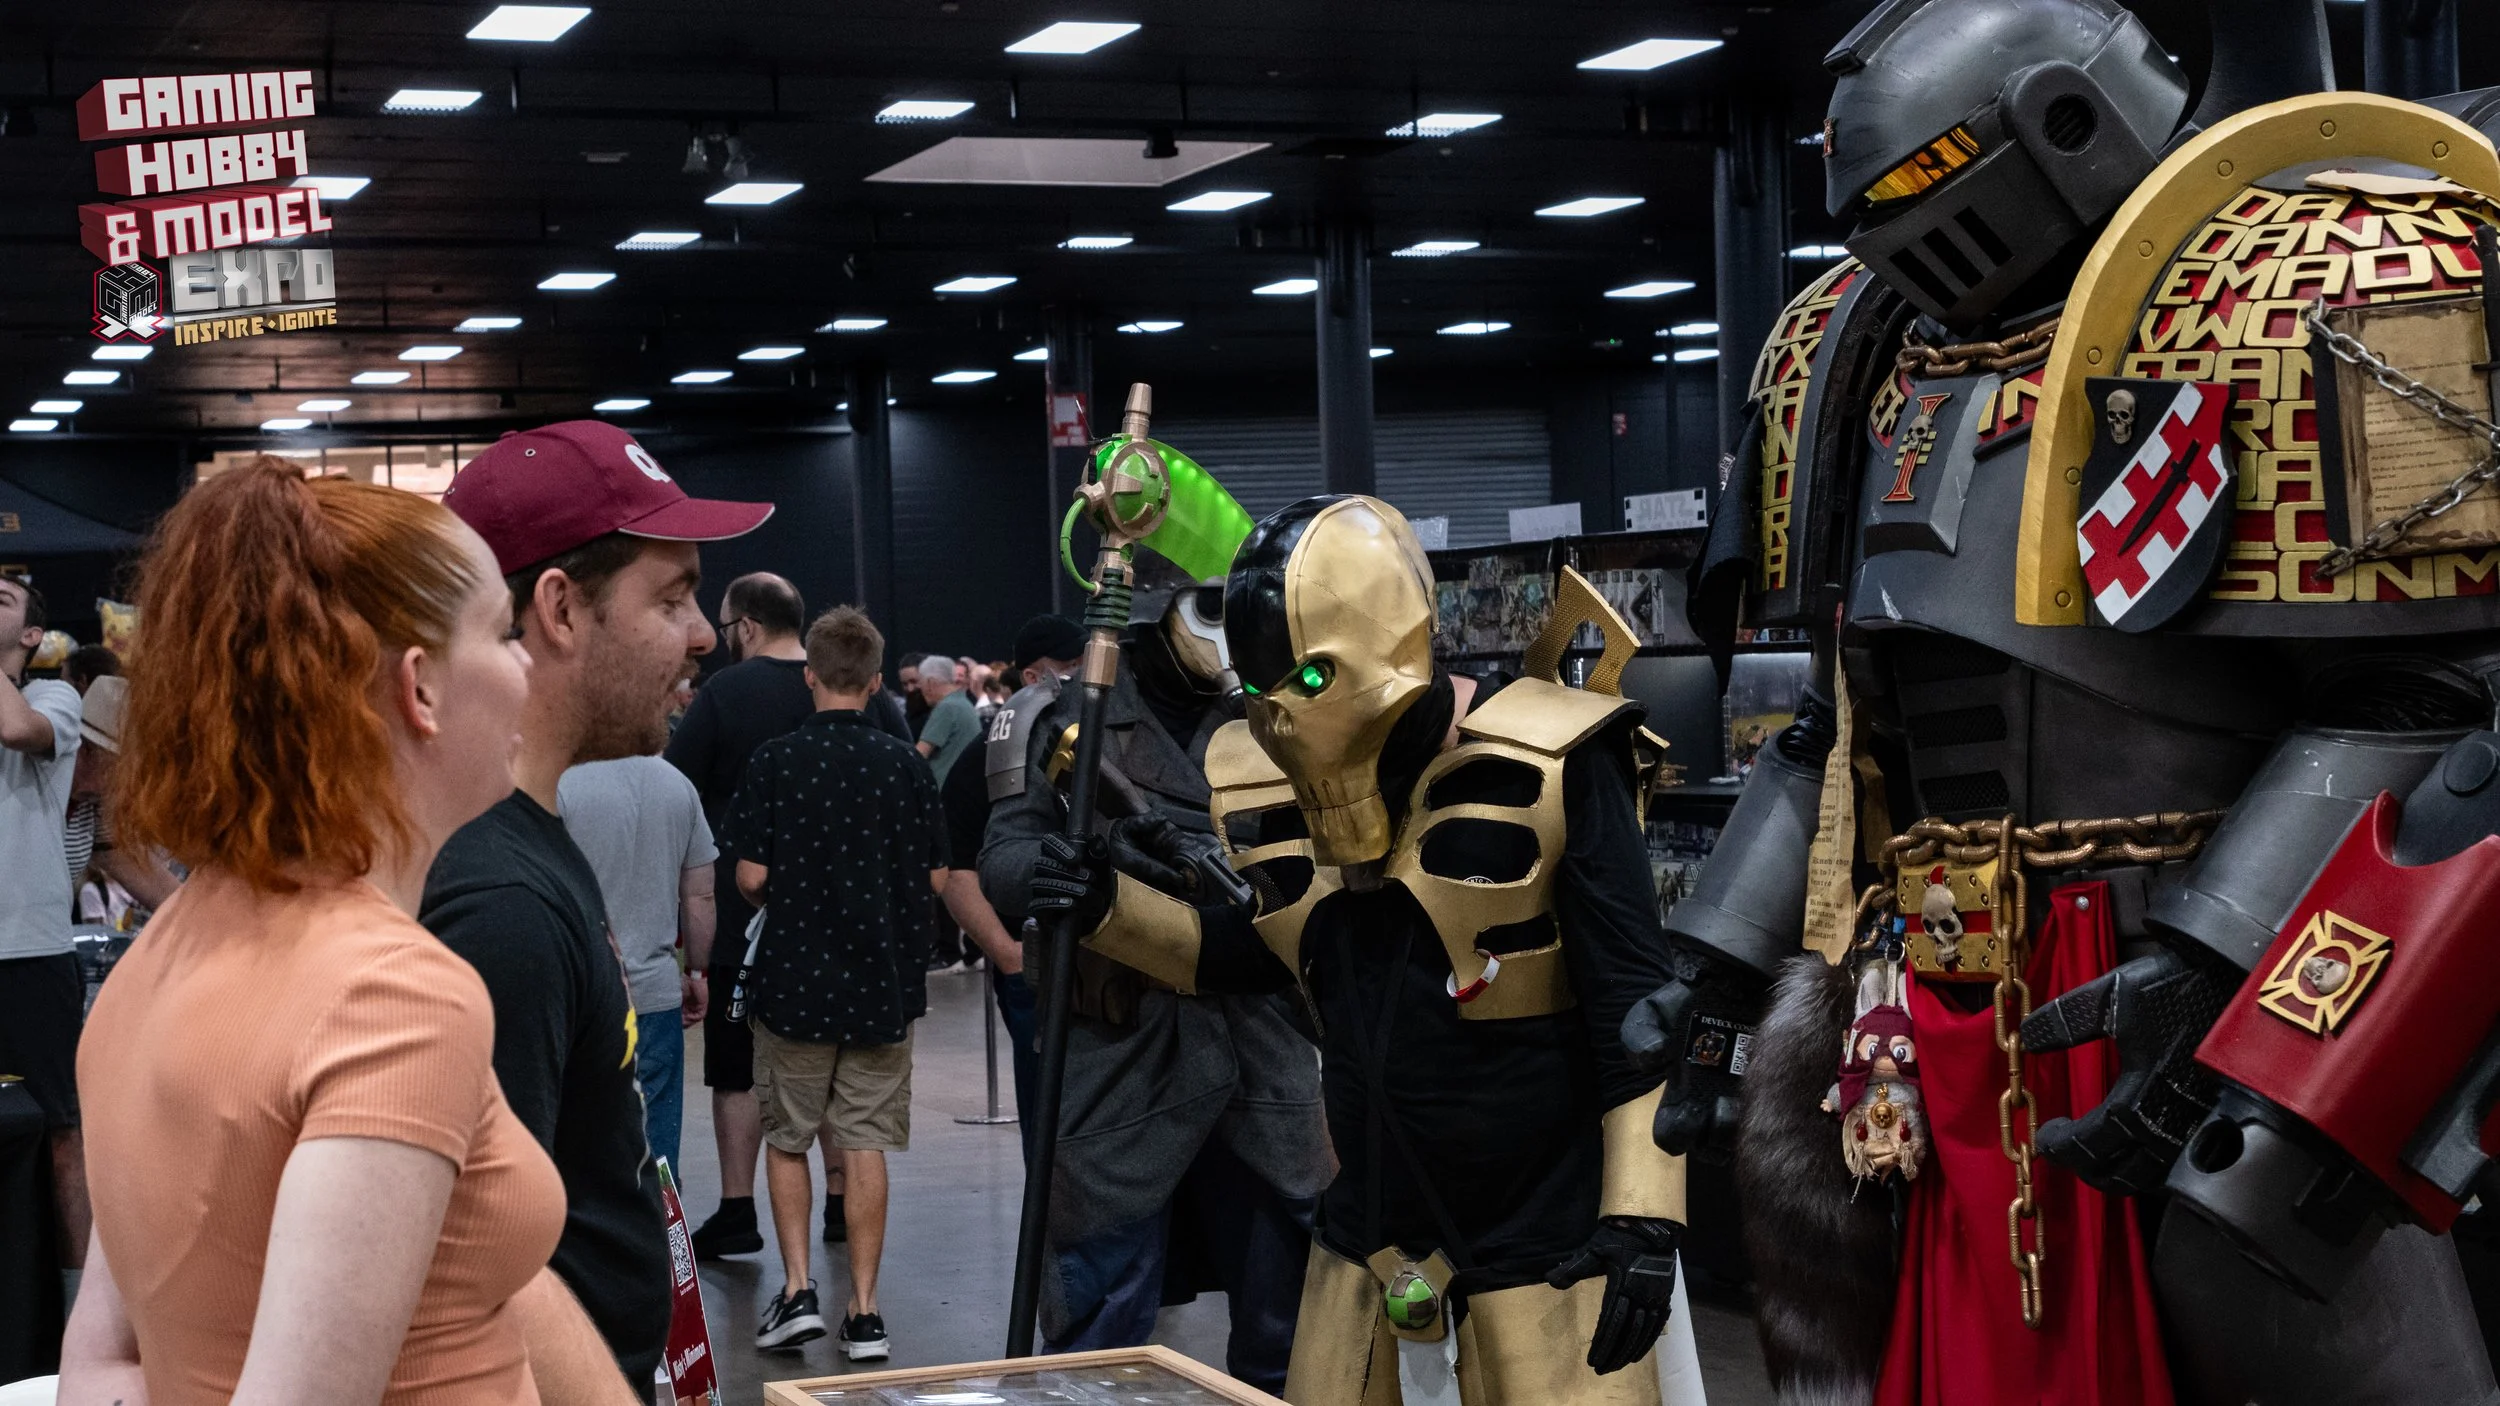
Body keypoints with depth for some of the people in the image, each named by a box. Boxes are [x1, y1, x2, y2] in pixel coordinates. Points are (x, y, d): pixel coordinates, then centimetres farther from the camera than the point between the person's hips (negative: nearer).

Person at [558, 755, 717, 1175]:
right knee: (657, 1143, 9)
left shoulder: (560, 787, -11)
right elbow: (699, 895, 8)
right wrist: (697, 972, 19)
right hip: (658, 989, 4)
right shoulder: (678, 785, 4)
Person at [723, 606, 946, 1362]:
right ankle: (864, 1312, 6)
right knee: (865, 1144, 6)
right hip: (882, 982, 1)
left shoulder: (774, 761, -8)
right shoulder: (906, 765, -4)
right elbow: (934, 879, -1)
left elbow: (751, 877, -9)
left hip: (795, 977, -1)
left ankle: (796, 1289, 5)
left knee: (786, 1139, 14)